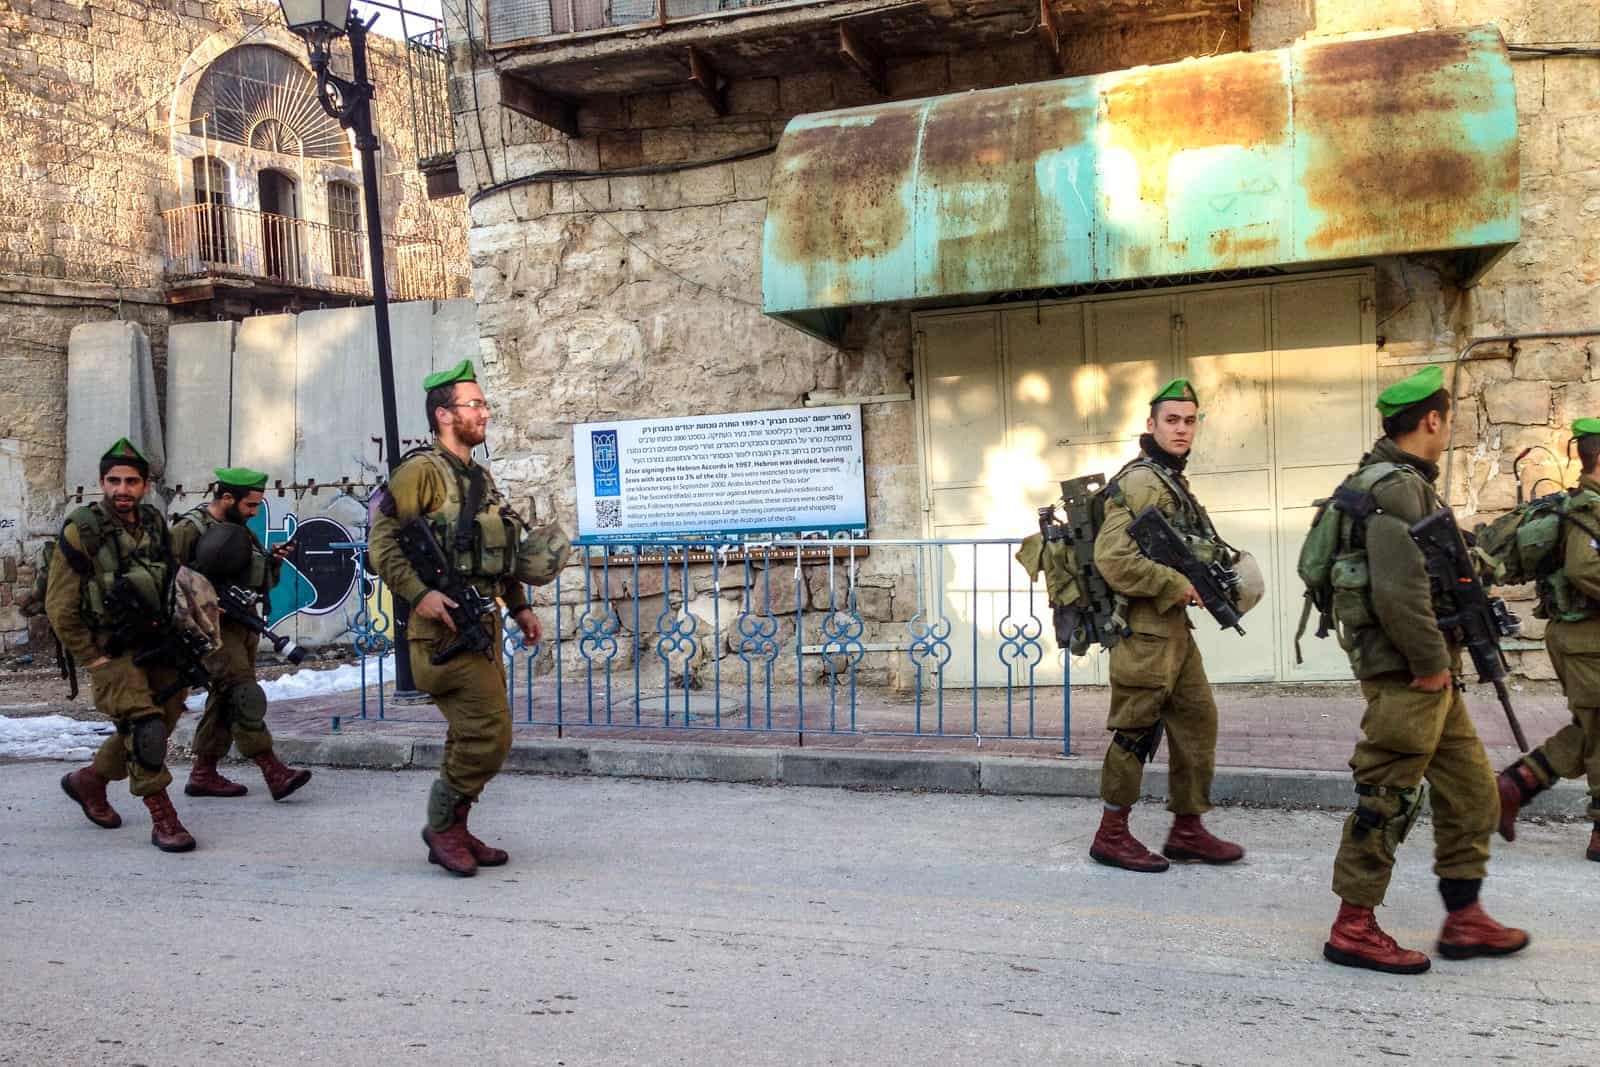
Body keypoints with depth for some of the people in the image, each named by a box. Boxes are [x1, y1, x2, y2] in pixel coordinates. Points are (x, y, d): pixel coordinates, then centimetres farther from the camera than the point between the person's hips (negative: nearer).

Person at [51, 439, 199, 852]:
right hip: (111, 650, -6)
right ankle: (162, 819, -10)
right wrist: (93, 660, -12)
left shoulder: (154, 523, 4)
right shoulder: (81, 532, -13)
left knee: (161, 723, 14)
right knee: (145, 724, -19)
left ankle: (89, 780, 37)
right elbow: (60, 608, -11)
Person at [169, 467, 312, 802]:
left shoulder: (240, 531, 17)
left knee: (225, 699, 12)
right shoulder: (189, 529, -9)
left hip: (244, 625, 9)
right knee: (245, 696, -14)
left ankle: (204, 774, 20)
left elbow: (263, 581, 22)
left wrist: (274, 560, 2)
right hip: (215, 626, -9)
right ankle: (274, 772, -18)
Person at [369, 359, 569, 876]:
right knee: (488, 734, -11)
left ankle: (454, 833, 24)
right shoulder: (423, 471, -9)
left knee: (472, 736, 13)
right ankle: (442, 825, 6)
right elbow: (383, 540, -16)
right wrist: (418, 594, -25)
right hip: (447, 626, -9)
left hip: (484, 622, 9)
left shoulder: (480, 478, 19)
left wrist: (519, 605, 20)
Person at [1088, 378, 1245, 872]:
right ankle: (1112, 835, 11)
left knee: (1197, 721, 12)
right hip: (1144, 628, -10)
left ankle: (1187, 830, 21)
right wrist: (1177, 585, -19)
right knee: (1136, 732, -1)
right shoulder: (1140, 482, -15)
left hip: (1173, 627, 10)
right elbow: (1113, 558, -25)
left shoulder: (1174, 481, 17)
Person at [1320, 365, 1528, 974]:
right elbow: (1400, 592, -26)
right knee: (1387, 800, -3)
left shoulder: (1403, 482, 16)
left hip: (1428, 677, 10)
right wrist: (1432, 662, -18)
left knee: (1471, 794, 15)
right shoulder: (1397, 487, -17)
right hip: (1405, 674, -10)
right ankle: (1353, 929, 6)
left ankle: (1464, 919, 24)